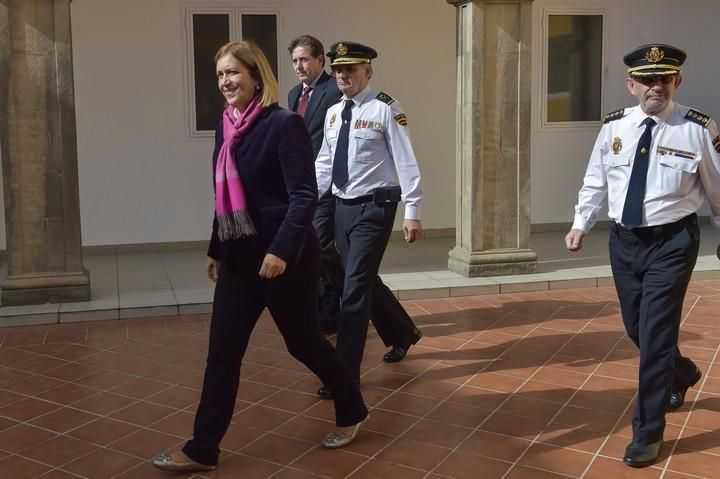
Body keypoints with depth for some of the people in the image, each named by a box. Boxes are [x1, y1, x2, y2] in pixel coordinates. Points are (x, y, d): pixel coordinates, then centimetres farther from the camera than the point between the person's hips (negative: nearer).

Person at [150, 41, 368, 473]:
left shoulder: (284, 124, -13)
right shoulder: (227, 128, 9)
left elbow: (305, 195, -19)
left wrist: (281, 250, -28)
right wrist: (216, 249, 19)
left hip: (283, 258, -7)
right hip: (239, 258, 7)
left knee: (303, 341, 8)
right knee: (222, 352, 6)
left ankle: (353, 411, 33)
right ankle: (202, 450, 16)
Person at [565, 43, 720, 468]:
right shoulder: (614, 126, 2)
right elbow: (596, 180, 10)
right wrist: (581, 224, 3)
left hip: (672, 242, -5)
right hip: (624, 240, 5)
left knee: (655, 333, -5)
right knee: (636, 328, 17)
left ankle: (648, 433, 11)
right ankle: (681, 374, 50)